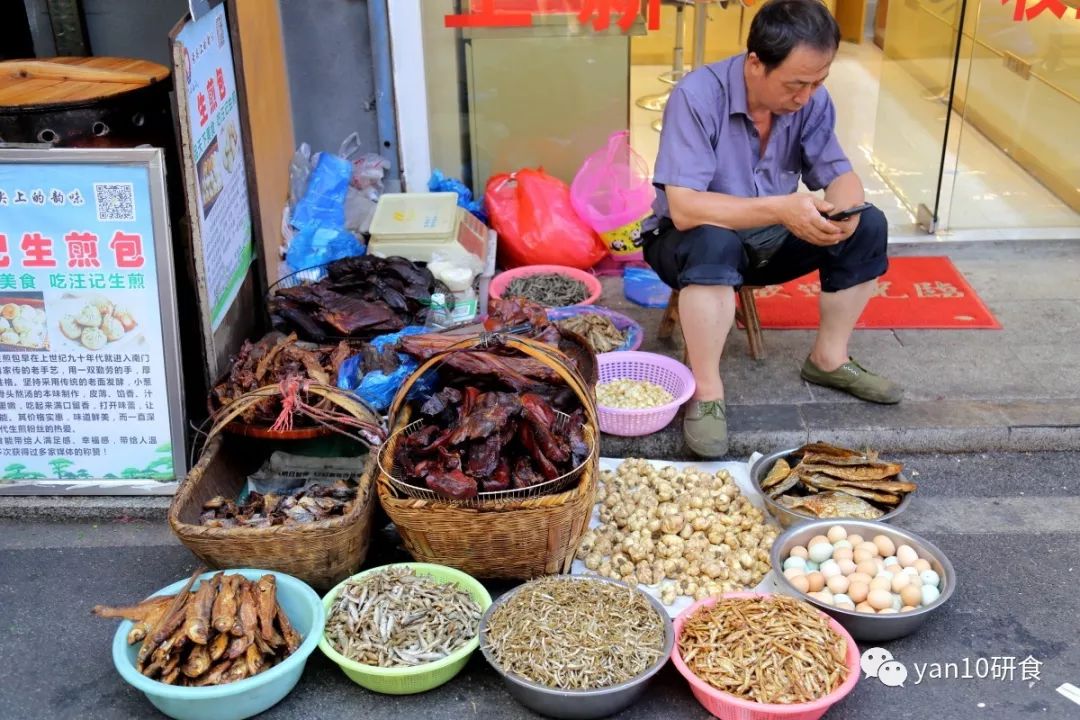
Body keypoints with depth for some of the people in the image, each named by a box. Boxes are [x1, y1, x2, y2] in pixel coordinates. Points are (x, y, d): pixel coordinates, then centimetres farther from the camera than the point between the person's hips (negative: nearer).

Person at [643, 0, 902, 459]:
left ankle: (828, 358, 3)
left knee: (868, 226, -11)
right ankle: (706, 393, -26)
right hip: (691, 244, -6)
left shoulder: (811, 100, -10)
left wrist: (844, 209, -33)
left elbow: (839, 174, -8)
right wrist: (779, 208, -43)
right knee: (714, 244, -39)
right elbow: (684, 207, -34)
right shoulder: (697, 97, -28)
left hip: (768, 241, 6)